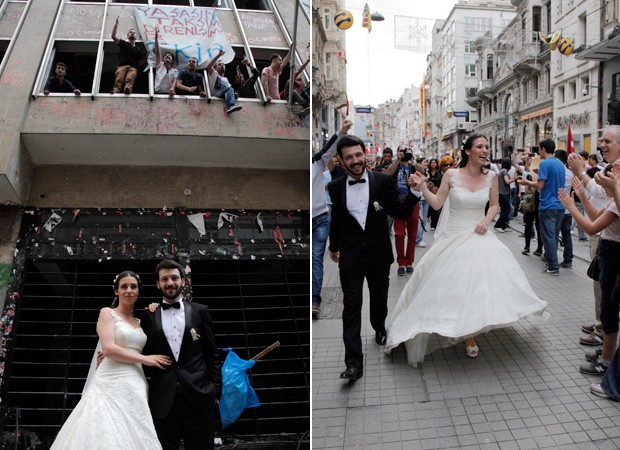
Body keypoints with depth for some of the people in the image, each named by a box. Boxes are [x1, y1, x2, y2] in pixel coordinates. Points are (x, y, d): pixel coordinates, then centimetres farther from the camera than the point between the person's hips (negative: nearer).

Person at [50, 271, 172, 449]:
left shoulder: (139, 322, 20)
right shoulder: (107, 313, 2)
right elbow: (109, 349, -11)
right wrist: (145, 359, -8)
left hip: (136, 386, 5)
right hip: (112, 384, -5)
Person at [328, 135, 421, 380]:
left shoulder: (383, 181, -7)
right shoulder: (336, 187, -3)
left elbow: (399, 213, -1)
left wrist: (414, 192, -17)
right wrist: (333, 246, 24)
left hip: (378, 254, 1)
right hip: (350, 256, 0)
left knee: (379, 298, 20)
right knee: (351, 308, -5)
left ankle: (379, 328, 51)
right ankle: (354, 362, -1)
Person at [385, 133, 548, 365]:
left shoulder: (491, 176, -1)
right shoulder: (451, 175, -7)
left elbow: (494, 204, 10)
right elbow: (437, 203, -4)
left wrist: (487, 221, -7)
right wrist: (423, 187, -18)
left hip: (479, 236, 2)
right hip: (454, 238, -2)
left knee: (478, 281, -2)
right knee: (456, 284, 0)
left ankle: (467, 331, 20)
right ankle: (466, 334, 21)